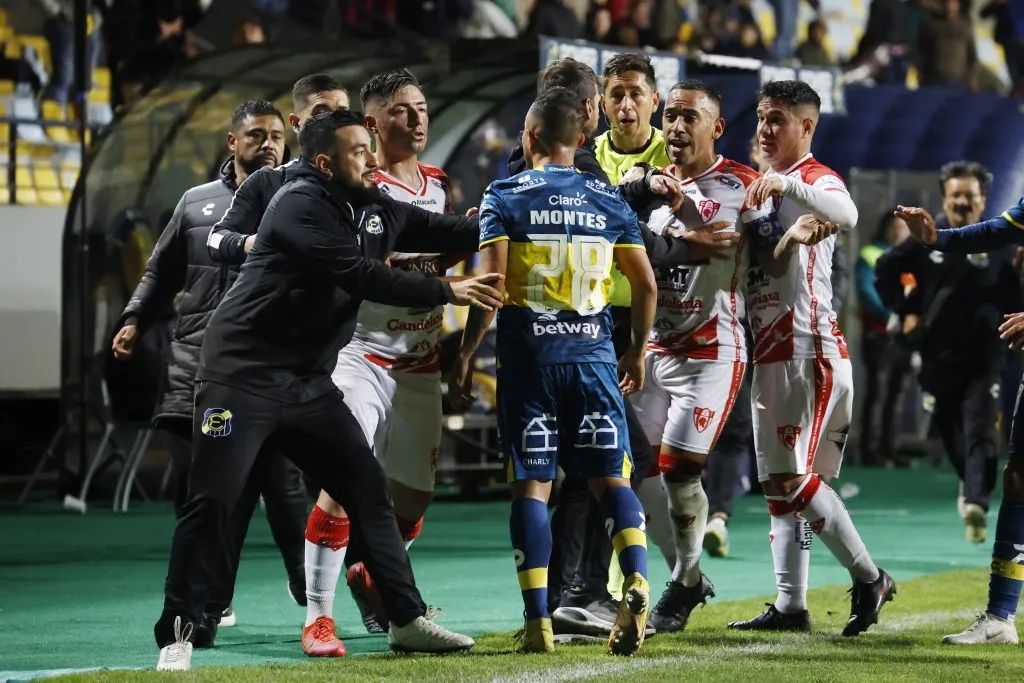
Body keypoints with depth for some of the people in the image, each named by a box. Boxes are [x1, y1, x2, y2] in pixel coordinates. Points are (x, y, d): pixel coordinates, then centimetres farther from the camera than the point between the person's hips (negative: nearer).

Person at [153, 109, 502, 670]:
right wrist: (450, 292, -19)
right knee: (212, 502, -10)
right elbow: (363, 277, -23)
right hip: (244, 376, -8)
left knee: (368, 488, 6)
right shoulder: (302, 205, -17)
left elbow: (442, 231, 13)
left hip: (309, 384, 8)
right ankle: (177, 634, -2)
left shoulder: (374, 209, 9)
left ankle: (407, 621, 12)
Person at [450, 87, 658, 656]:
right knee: (611, 478, 5)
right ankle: (636, 580, -19)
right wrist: (638, 350, 21)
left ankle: (538, 620, -2)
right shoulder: (609, 200, 7)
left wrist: (465, 354, -2)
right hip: (593, 352, 2)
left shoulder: (505, 197, -2)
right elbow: (646, 284, 8)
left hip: (528, 353, -2)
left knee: (531, 484, 2)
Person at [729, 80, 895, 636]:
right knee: (778, 482, 7)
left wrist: (788, 183, -45)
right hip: (768, 354, 9)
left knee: (794, 475, -13)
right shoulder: (758, 186, 20)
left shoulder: (818, 180, -8)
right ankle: (790, 605, 9)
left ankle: (868, 576, -3)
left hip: (810, 350, -9)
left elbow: (846, 215, -30)